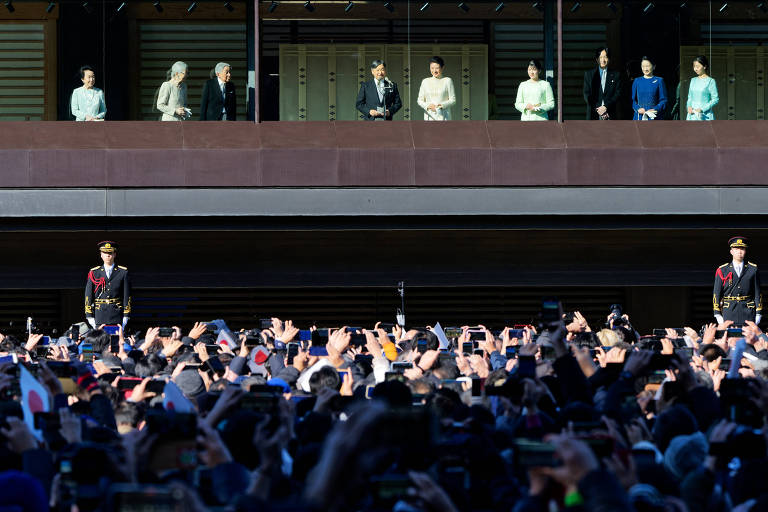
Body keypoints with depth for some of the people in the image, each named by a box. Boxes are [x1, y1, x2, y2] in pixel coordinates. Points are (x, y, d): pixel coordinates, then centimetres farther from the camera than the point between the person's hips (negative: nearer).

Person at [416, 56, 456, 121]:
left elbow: (453, 100, 2)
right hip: (429, 117, 2)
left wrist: (442, 105, -16)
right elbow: (420, 101, 11)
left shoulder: (447, 81, 3)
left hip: (443, 117, -2)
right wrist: (427, 105, -11)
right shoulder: (425, 81, 10)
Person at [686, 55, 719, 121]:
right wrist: (689, 106, -1)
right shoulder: (693, 80, 14)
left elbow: (715, 99, -6)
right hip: (692, 116, 5)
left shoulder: (710, 81, -4)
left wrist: (702, 109, -14)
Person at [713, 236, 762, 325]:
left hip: (748, 311, 0)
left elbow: (757, 292, 8)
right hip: (729, 311, 0)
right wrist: (718, 314, 0)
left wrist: (758, 314, 3)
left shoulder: (753, 269, 8)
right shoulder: (722, 270, 5)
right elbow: (716, 293, 6)